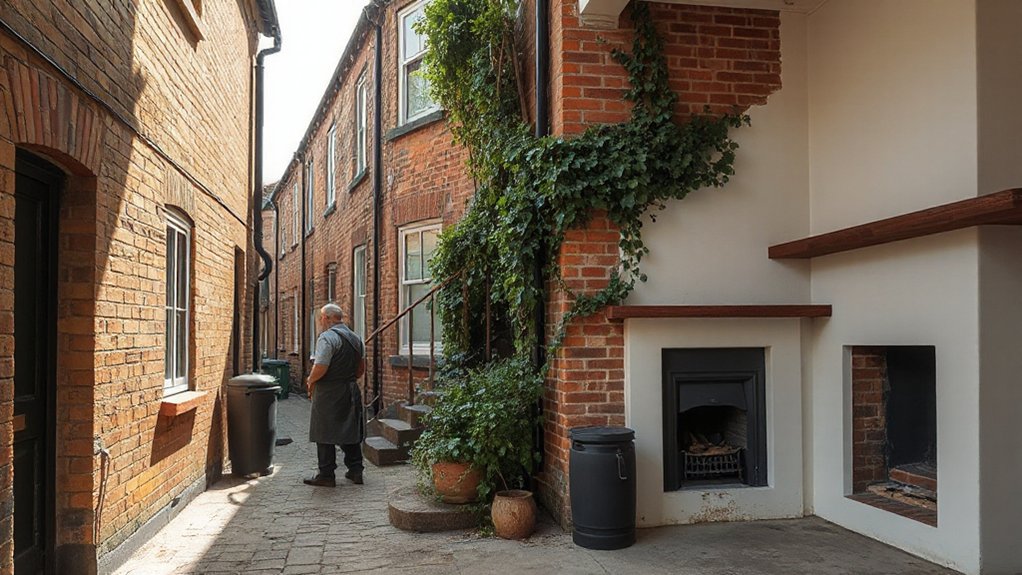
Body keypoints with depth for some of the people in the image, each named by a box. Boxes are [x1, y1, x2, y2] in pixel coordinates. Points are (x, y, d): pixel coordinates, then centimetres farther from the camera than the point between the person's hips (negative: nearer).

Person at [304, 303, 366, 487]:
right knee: (350, 431, 14)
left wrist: (311, 380, -4)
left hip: (328, 393, -8)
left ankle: (326, 475, 6)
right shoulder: (356, 338, 12)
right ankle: (355, 470, 17)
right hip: (351, 390, 8)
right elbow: (361, 369, 17)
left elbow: (320, 368, -21)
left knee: (325, 435, 1)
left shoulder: (327, 337, -14)